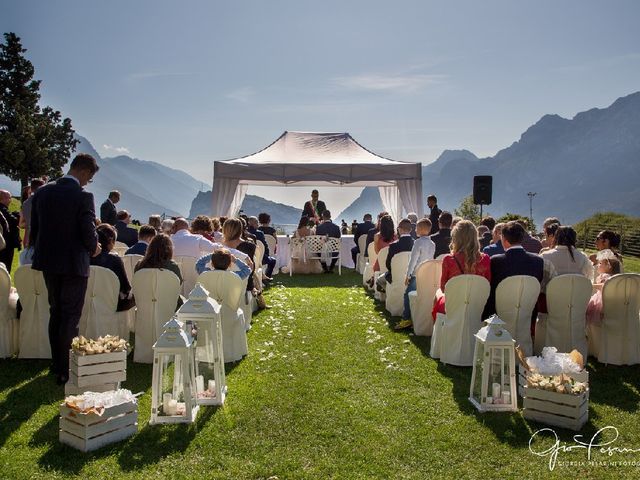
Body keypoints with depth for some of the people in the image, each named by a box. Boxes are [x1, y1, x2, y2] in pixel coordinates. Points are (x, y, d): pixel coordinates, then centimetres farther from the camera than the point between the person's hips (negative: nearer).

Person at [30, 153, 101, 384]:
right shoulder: (83, 197, -17)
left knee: (56, 313, 20)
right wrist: (93, 248, 4)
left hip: (48, 262, 6)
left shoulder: (42, 192, 2)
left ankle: (57, 364, 30)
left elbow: (34, 228, 6)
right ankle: (65, 371, 6)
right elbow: (89, 233, -17)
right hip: (73, 264, -6)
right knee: (70, 317, 3)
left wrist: (44, 250, 19)